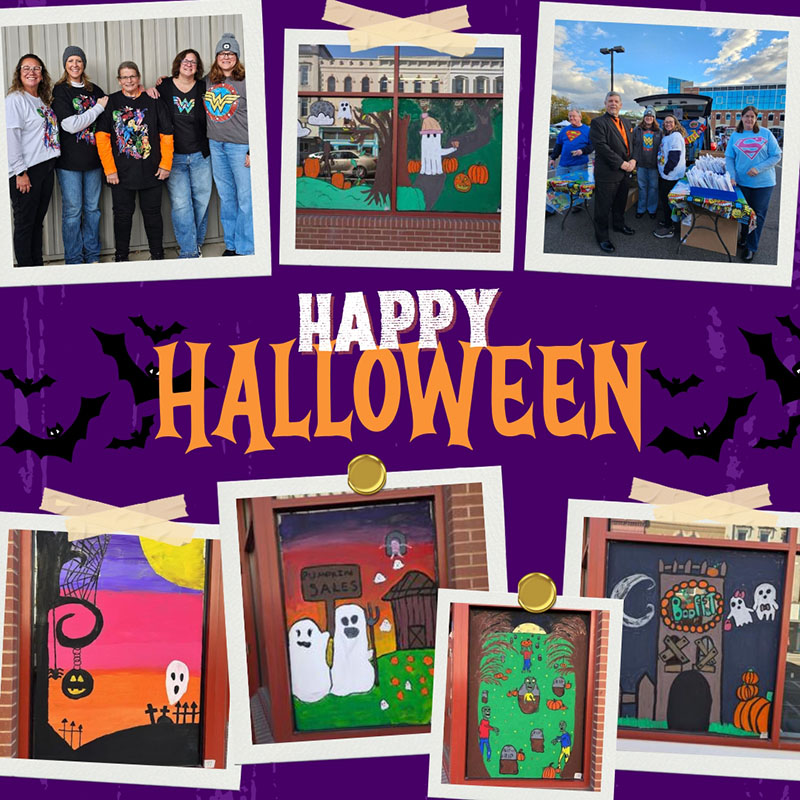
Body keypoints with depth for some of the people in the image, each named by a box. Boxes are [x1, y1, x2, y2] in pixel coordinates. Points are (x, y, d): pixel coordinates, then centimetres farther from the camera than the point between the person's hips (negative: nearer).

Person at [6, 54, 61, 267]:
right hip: (26, 171, -7)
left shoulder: (43, 100, 16)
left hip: (46, 168, 8)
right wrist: (20, 172, -20)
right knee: (25, 223, -1)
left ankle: (38, 267, 19)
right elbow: (11, 137, -15)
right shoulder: (15, 99, -8)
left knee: (38, 221, 12)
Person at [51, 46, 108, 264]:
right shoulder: (60, 91, -3)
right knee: (72, 210, 0)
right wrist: (98, 108, -12)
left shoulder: (95, 90, 11)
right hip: (69, 160, -4)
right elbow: (70, 125, -15)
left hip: (93, 158, 4)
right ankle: (73, 260, 8)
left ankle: (92, 256, 19)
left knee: (92, 208, 10)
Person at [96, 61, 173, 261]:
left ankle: (157, 254, 19)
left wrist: (165, 164, -3)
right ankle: (121, 256, 16)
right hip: (121, 172, 0)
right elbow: (102, 137, -2)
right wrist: (109, 169, -9)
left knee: (152, 212, 7)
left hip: (151, 171, 0)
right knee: (122, 214, 5)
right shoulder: (111, 102, 3)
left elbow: (166, 135, 4)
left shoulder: (152, 101, 4)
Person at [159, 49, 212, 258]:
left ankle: (196, 243, 27)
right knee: (180, 203, -4)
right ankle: (188, 251, 2)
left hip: (200, 155, 1)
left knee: (201, 200, 8)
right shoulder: (164, 87, 1)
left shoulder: (203, 88, 3)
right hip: (174, 156, -1)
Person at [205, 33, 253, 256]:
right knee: (226, 198, 12)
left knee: (245, 199, -5)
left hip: (240, 146, -5)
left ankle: (245, 250, 2)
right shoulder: (207, 82, 10)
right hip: (215, 145, 5)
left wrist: (253, 151, -10)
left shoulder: (245, 83, -5)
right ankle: (230, 245, 22)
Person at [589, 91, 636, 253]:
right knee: (603, 206, 0)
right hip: (607, 172, -7)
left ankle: (619, 224, 40)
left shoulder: (626, 123, 14)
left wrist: (633, 160, -3)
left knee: (621, 202, 20)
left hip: (624, 171, 7)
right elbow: (602, 147, -19)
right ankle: (602, 237, 9)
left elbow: (631, 143, 18)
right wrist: (621, 164, -19)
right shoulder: (598, 122, -10)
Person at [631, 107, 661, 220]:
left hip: (654, 164, 0)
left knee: (653, 187, 6)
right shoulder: (637, 130, 3)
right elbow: (633, 145, 3)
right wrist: (634, 160, -5)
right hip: (641, 164, 0)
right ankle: (641, 209, 19)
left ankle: (652, 209, 18)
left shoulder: (659, 131, 2)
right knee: (642, 187, 9)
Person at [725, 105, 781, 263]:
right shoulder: (735, 136, 3)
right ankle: (743, 240, 25)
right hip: (741, 182, 2)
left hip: (763, 183, -2)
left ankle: (752, 247, 13)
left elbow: (776, 156, -4)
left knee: (758, 215, 4)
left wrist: (758, 168, -17)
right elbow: (729, 158, 4)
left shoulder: (766, 133, -3)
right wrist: (732, 176, -11)